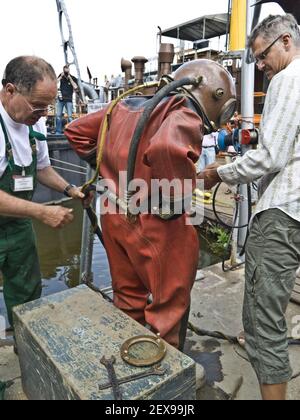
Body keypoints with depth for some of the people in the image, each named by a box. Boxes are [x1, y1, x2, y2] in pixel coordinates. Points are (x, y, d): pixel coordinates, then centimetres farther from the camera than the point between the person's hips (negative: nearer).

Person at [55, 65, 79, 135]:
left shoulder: (73, 78, 0)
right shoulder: (61, 76, 7)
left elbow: (75, 87, -16)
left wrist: (70, 78, -15)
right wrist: (61, 76, -9)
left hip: (69, 100, -3)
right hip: (60, 99, 3)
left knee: (70, 116, -9)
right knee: (58, 115, 3)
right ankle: (58, 131, 9)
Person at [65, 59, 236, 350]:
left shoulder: (128, 105, 11)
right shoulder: (185, 115, -13)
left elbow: (76, 131, 17)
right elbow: (166, 148, -37)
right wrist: (173, 202, -21)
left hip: (114, 215, 8)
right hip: (155, 224, -8)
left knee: (128, 298, 23)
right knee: (170, 303, 13)